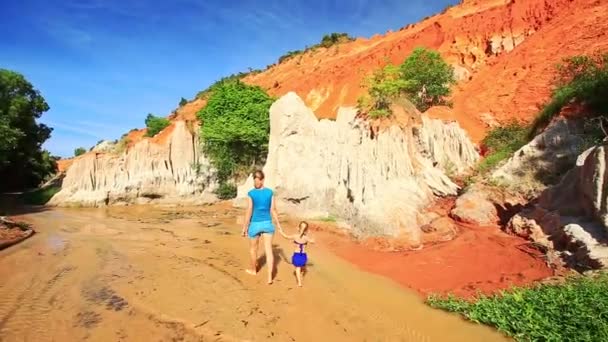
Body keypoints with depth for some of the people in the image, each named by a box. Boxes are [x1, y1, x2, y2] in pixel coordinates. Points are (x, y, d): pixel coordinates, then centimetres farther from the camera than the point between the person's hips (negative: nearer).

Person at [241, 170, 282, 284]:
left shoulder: (251, 193, -11)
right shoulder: (270, 192, -4)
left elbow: (249, 212, -10)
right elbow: (273, 210, -1)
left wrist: (244, 227, -2)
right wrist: (279, 225, 8)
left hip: (255, 224, -1)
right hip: (267, 223, 2)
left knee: (253, 248, 21)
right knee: (269, 250, 4)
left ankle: (253, 270, 40)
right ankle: (270, 277, -1)